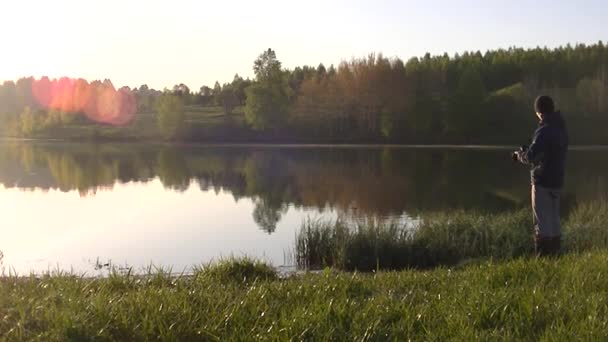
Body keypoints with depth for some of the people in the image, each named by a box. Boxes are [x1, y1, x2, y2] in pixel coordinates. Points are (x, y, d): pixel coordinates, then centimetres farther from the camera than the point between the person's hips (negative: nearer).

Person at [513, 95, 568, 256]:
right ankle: (554, 253, 20)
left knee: (542, 221, -5)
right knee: (554, 219, 15)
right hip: (557, 181, 8)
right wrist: (527, 153, 15)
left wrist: (520, 154, -2)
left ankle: (543, 256, -4)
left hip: (543, 182, -8)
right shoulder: (561, 129, 9)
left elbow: (531, 157, -23)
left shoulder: (544, 131, -18)